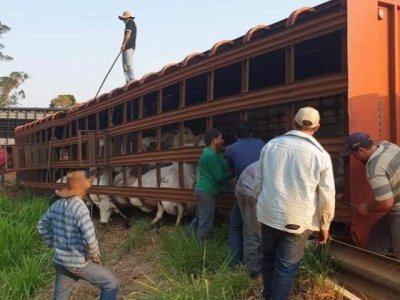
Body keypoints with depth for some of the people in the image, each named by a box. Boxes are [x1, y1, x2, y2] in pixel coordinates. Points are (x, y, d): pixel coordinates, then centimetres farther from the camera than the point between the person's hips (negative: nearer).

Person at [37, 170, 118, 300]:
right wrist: (95, 257, -12)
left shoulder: (57, 204, 1)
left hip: (60, 260, 8)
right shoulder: (80, 208, -23)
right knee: (111, 284, 6)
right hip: (78, 262, -8)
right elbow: (90, 238, -29)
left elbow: (42, 225, 15)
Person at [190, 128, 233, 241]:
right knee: (206, 222, -2)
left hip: (202, 190, 11)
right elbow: (218, 176, -18)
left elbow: (223, 167, 14)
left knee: (199, 218, 19)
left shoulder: (210, 152, 14)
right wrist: (233, 174, -6)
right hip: (207, 191, -11)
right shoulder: (211, 155, -19)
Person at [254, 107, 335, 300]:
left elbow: (258, 181, 8)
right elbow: (326, 197, -5)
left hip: (268, 214, 3)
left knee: (268, 258, 20)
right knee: (286, 267, 6)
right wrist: (325, 225, 8)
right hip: (297, 220, -3)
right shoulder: (320, 155, -9)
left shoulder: (270, 145, 0)